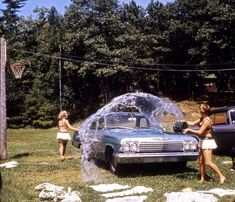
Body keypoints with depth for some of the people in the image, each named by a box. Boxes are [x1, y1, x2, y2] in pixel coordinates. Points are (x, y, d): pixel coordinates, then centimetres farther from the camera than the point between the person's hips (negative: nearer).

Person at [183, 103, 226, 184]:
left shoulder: (206, 121, -20)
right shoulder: (202, 119, 8)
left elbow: (200, 132, -21)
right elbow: (193, 123, 13)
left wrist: (189, 130, -15)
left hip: (207, 142, -10)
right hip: (203, 142, 10)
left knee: (208, 162, -10)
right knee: (201, 161, 11)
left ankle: (221, 176, -3)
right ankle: (202, 178, 18)